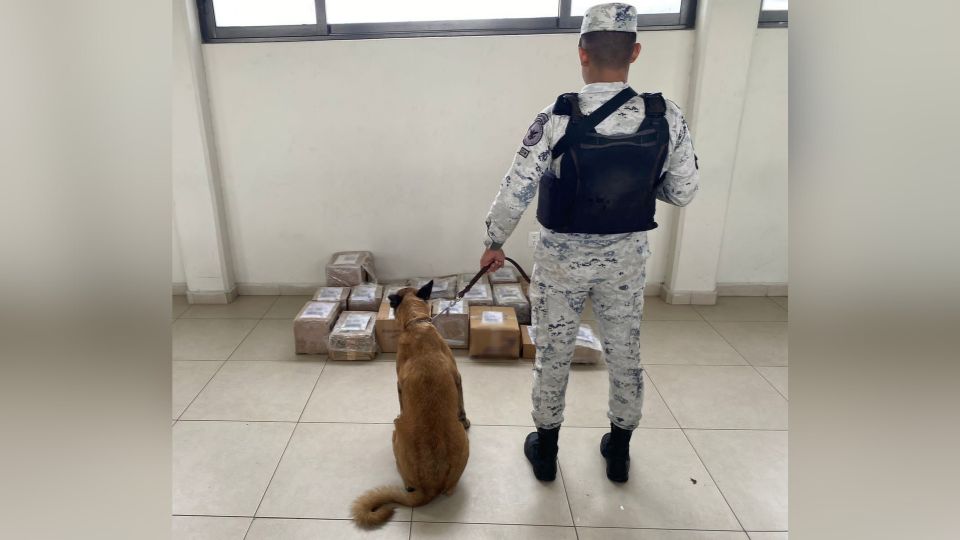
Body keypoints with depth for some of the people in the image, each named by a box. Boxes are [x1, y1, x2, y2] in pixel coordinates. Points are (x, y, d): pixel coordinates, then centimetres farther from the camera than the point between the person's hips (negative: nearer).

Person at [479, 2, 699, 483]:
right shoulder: (667, 117, -10)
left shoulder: (555, 120, -18)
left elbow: (514, 192, -14)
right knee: (625, 354, 19)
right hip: (627, 257, 3)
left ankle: (545, 451, 32)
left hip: (562, 257, -2)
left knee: (553, 355, 14)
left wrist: (494, 242, 2)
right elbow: (683, 192, -2)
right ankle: (619, 453, 37)